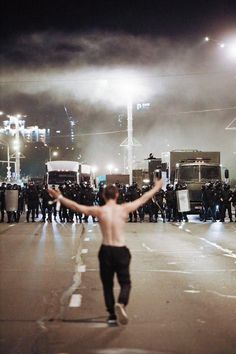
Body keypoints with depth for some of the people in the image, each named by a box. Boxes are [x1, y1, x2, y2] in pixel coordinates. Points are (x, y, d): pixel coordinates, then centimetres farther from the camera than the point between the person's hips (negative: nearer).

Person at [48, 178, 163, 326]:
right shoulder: (124, 209, -3)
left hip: (106, 251, 0)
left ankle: (112, 315, 16)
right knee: (125, 282, 10)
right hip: (121, 251, 0)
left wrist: (59, 197, 5)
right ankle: (121, 303, -20)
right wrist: (156, 188, 24)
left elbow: (76, 206, -4)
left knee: (107, 284, 15)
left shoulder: (99, 211, -6)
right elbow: (143, 199, 9)